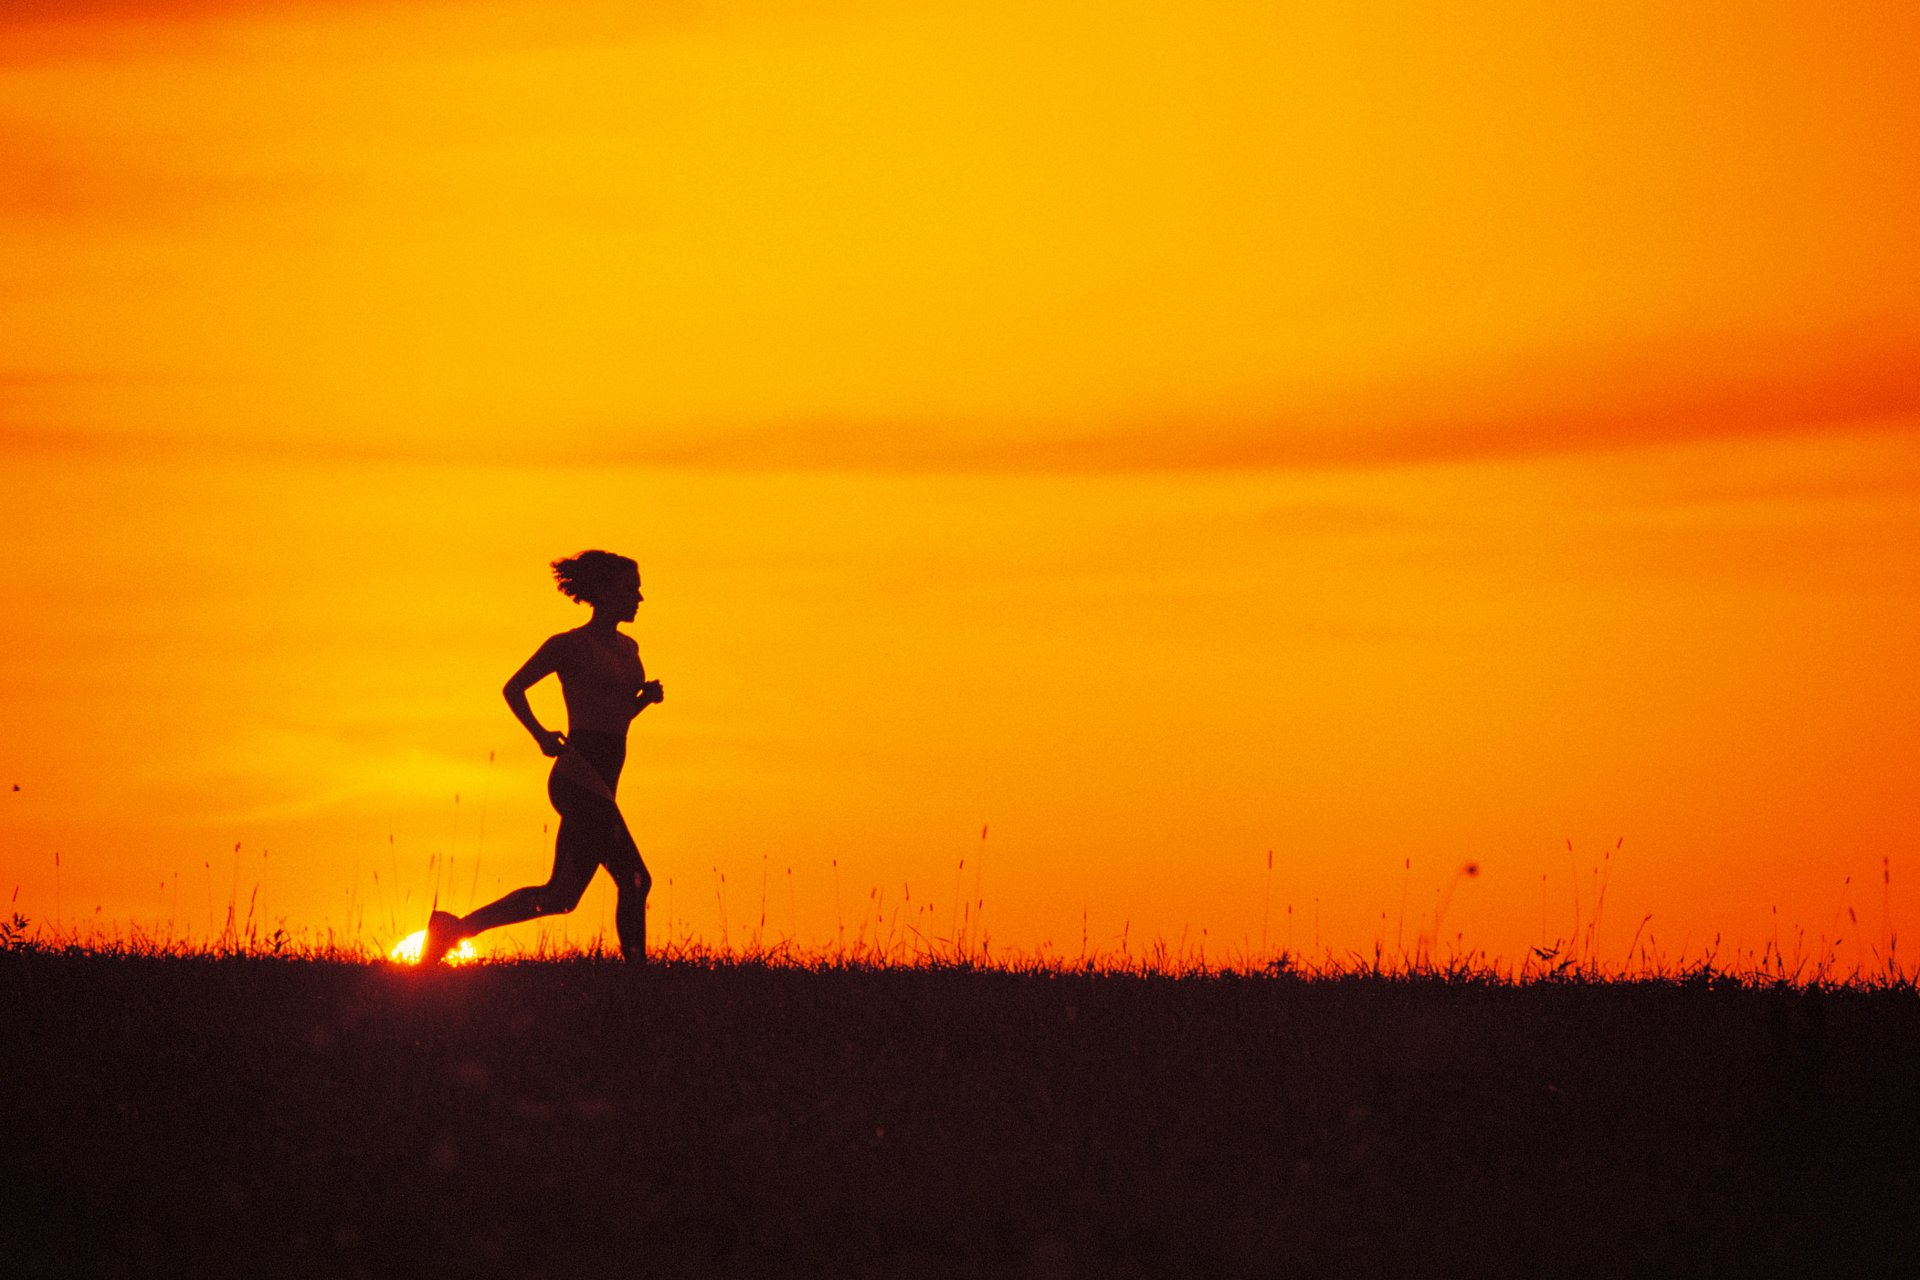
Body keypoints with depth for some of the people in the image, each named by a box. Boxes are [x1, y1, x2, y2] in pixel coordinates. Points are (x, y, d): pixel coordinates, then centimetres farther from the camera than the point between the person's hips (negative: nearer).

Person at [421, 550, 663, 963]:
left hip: (599, 784, 9)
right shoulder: (570, 645, -6)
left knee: (560, 895, 7)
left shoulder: (627, 648, 18)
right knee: (634, 881, -11)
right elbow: (513, 688, -2)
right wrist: (541, 734, -15)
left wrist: (646, 697, 7)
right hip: (580, 778, -9)